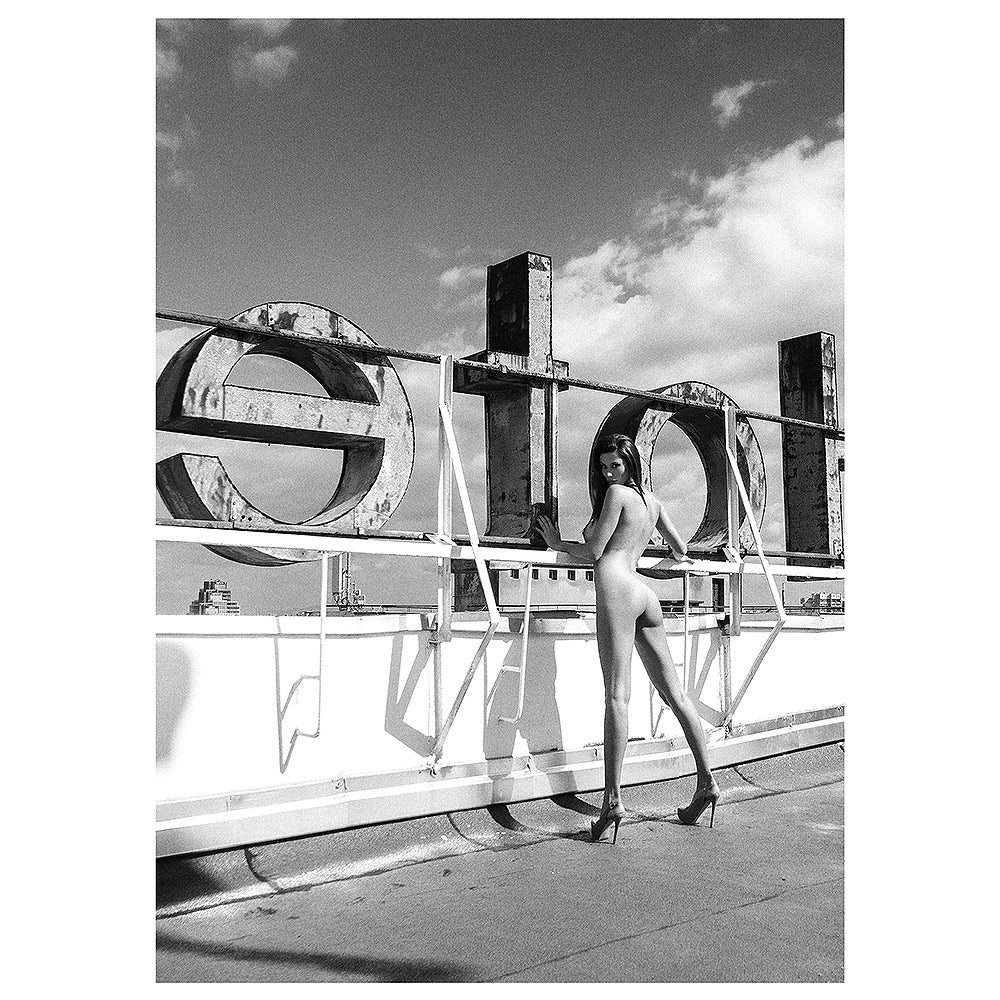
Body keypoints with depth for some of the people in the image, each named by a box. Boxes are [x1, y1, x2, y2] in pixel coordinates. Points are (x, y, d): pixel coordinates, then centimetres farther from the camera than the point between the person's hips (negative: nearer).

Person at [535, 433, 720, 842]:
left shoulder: (617, 494, 0)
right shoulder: (652, 500, 22)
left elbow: (594, 551, -3)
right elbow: (680, 550, 31)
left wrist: (558, 544, 14)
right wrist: (677, 558, 54)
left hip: (616, 587, -8)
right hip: (644, 594, 8)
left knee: (616, 695, -14)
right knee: (673, 692, 10)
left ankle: (613, 797, -18)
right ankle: (706, 781, 14)